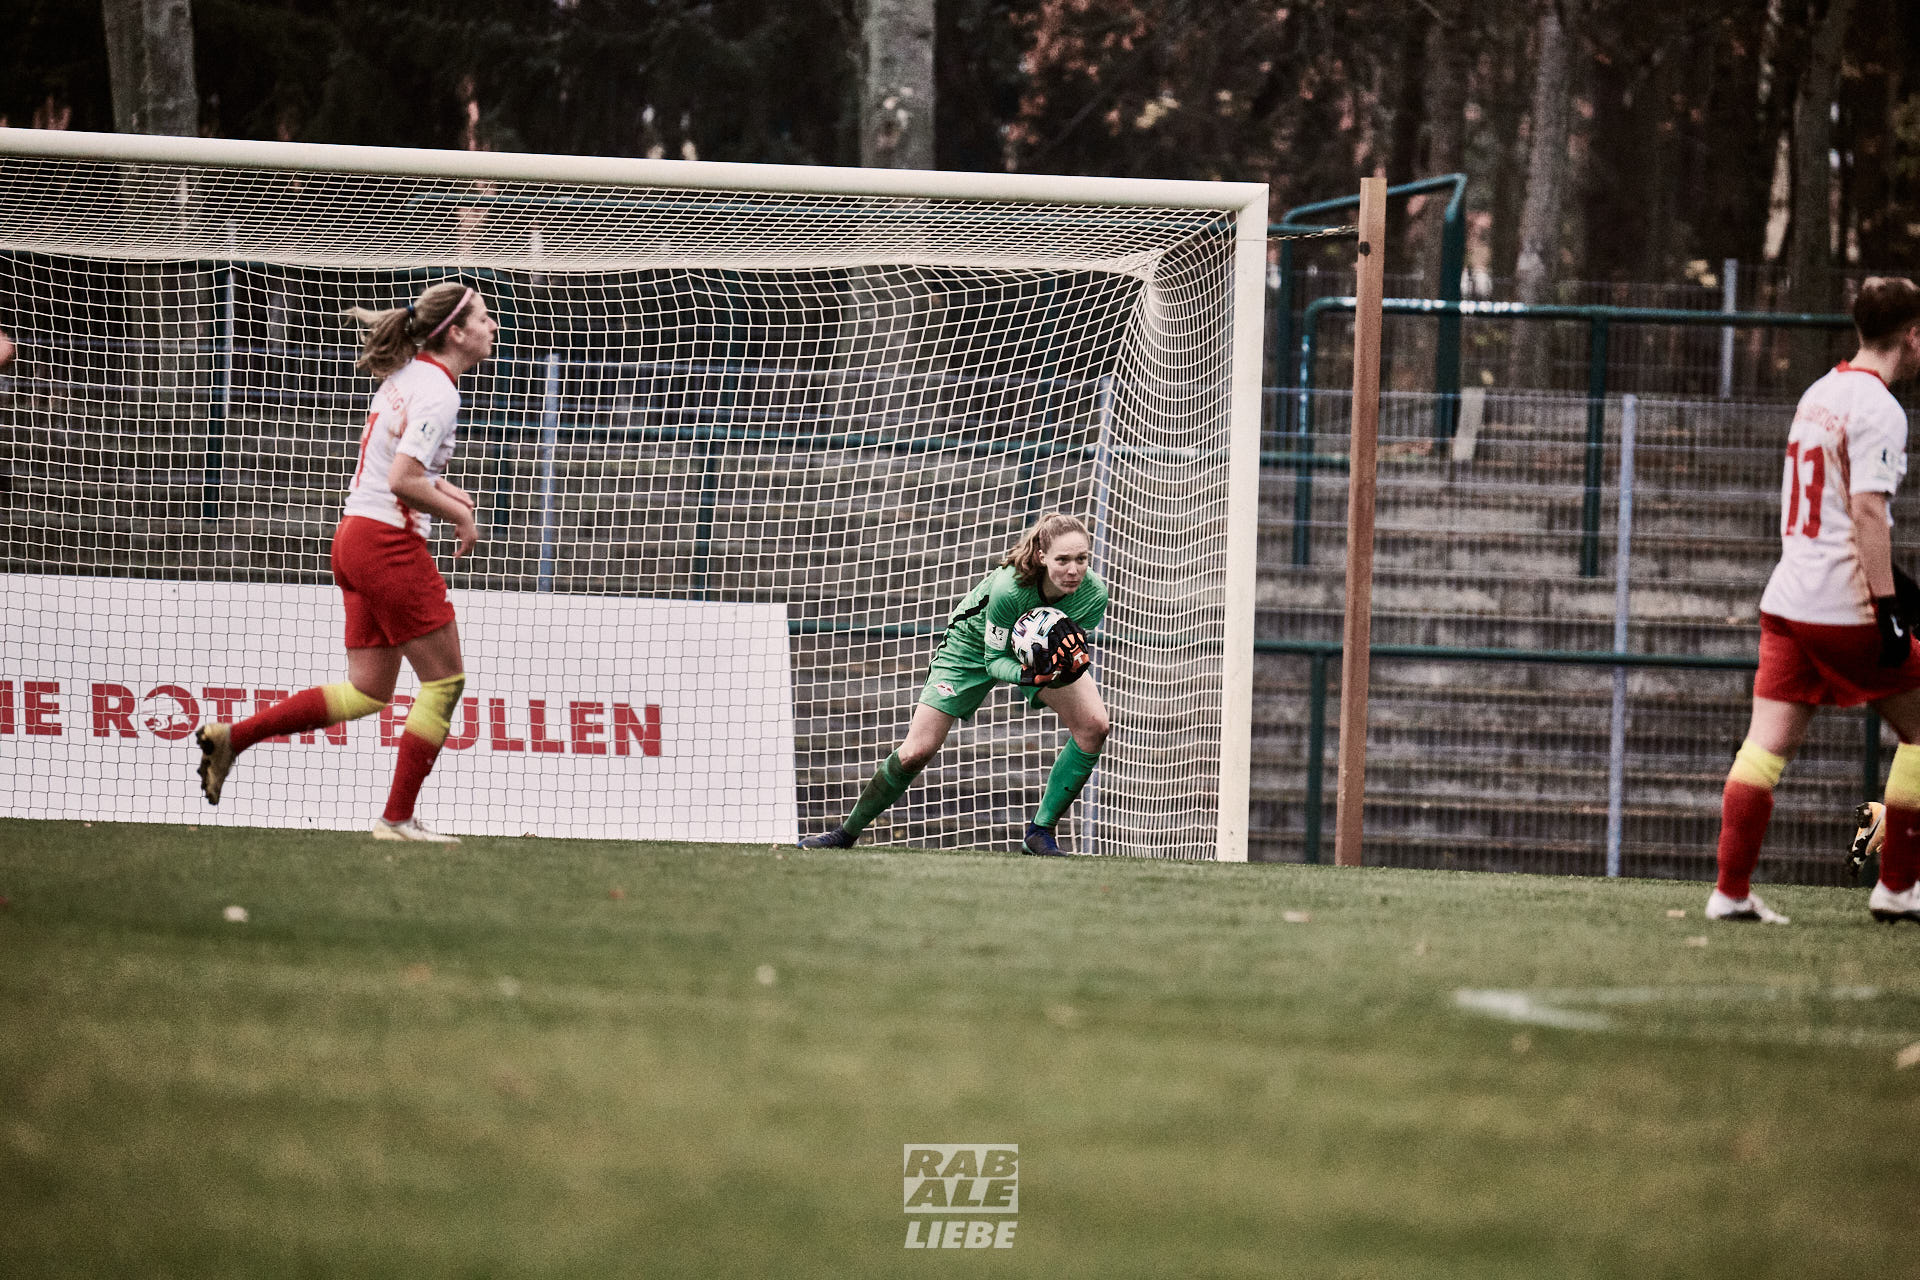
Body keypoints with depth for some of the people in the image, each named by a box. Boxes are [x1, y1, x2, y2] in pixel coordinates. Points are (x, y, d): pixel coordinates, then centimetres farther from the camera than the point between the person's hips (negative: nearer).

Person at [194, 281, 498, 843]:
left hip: (354, 538, 9)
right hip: (390, 542, -9)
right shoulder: (437, 393, -16)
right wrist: (459, 515, -11)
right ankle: (398, 818, 3)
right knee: (445, 680, 1)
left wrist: (437, 485, 14)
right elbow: (402, 482, -25)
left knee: (367, 691, 12)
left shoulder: (406, 374, 13)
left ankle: (231, 737, 8)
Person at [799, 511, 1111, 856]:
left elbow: (1073, 652, -17)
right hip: (975, 645, -3)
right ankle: (847, 833, 14)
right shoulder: (1008, 587, -40)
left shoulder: (1092, 592, -30)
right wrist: (1028, 676, -49)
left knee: (1093, 725, -19)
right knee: (916, 752, -8)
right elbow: (994, 659, -29)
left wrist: (1071, 664, -42)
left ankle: (1041, 832, -6)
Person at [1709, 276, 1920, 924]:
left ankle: (1731, 890, -4)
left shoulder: (1818, 395, 16)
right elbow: (1868, 510, -19)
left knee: (1767, 744, 2)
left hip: (1787, 598, 8)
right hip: (1845, 606, -8)